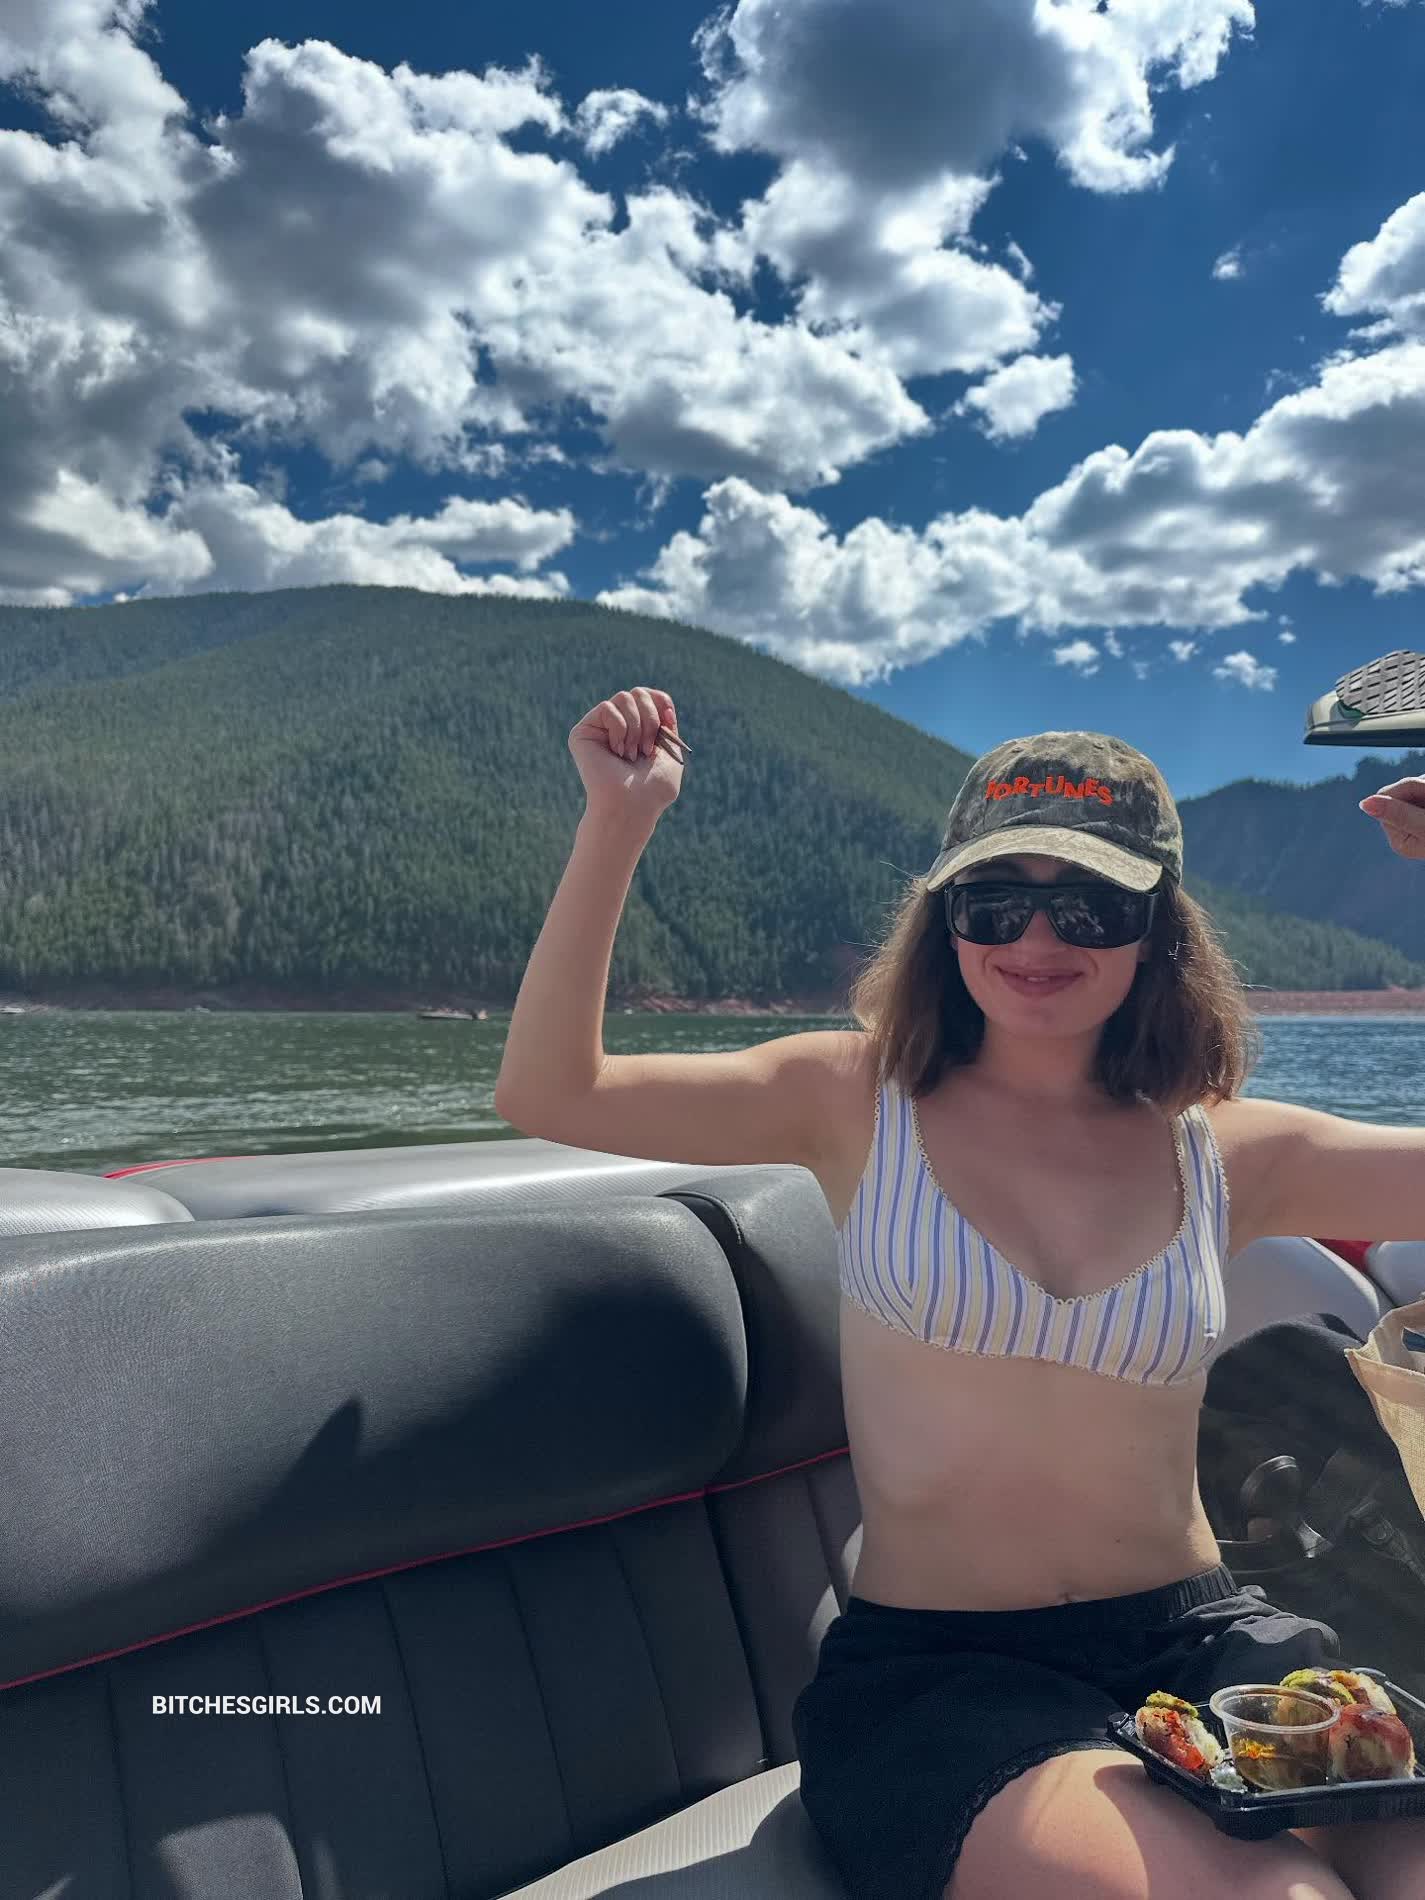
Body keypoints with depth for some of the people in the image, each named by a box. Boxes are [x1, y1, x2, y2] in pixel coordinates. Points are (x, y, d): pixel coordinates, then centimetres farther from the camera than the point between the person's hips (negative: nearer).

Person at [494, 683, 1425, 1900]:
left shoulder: (1227, 1155, 5)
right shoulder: (859, 1102, -1)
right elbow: (548, 1092, -7)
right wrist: (620, 821, -15)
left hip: (1204, 1642, 3)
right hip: (933, 1673, -3)